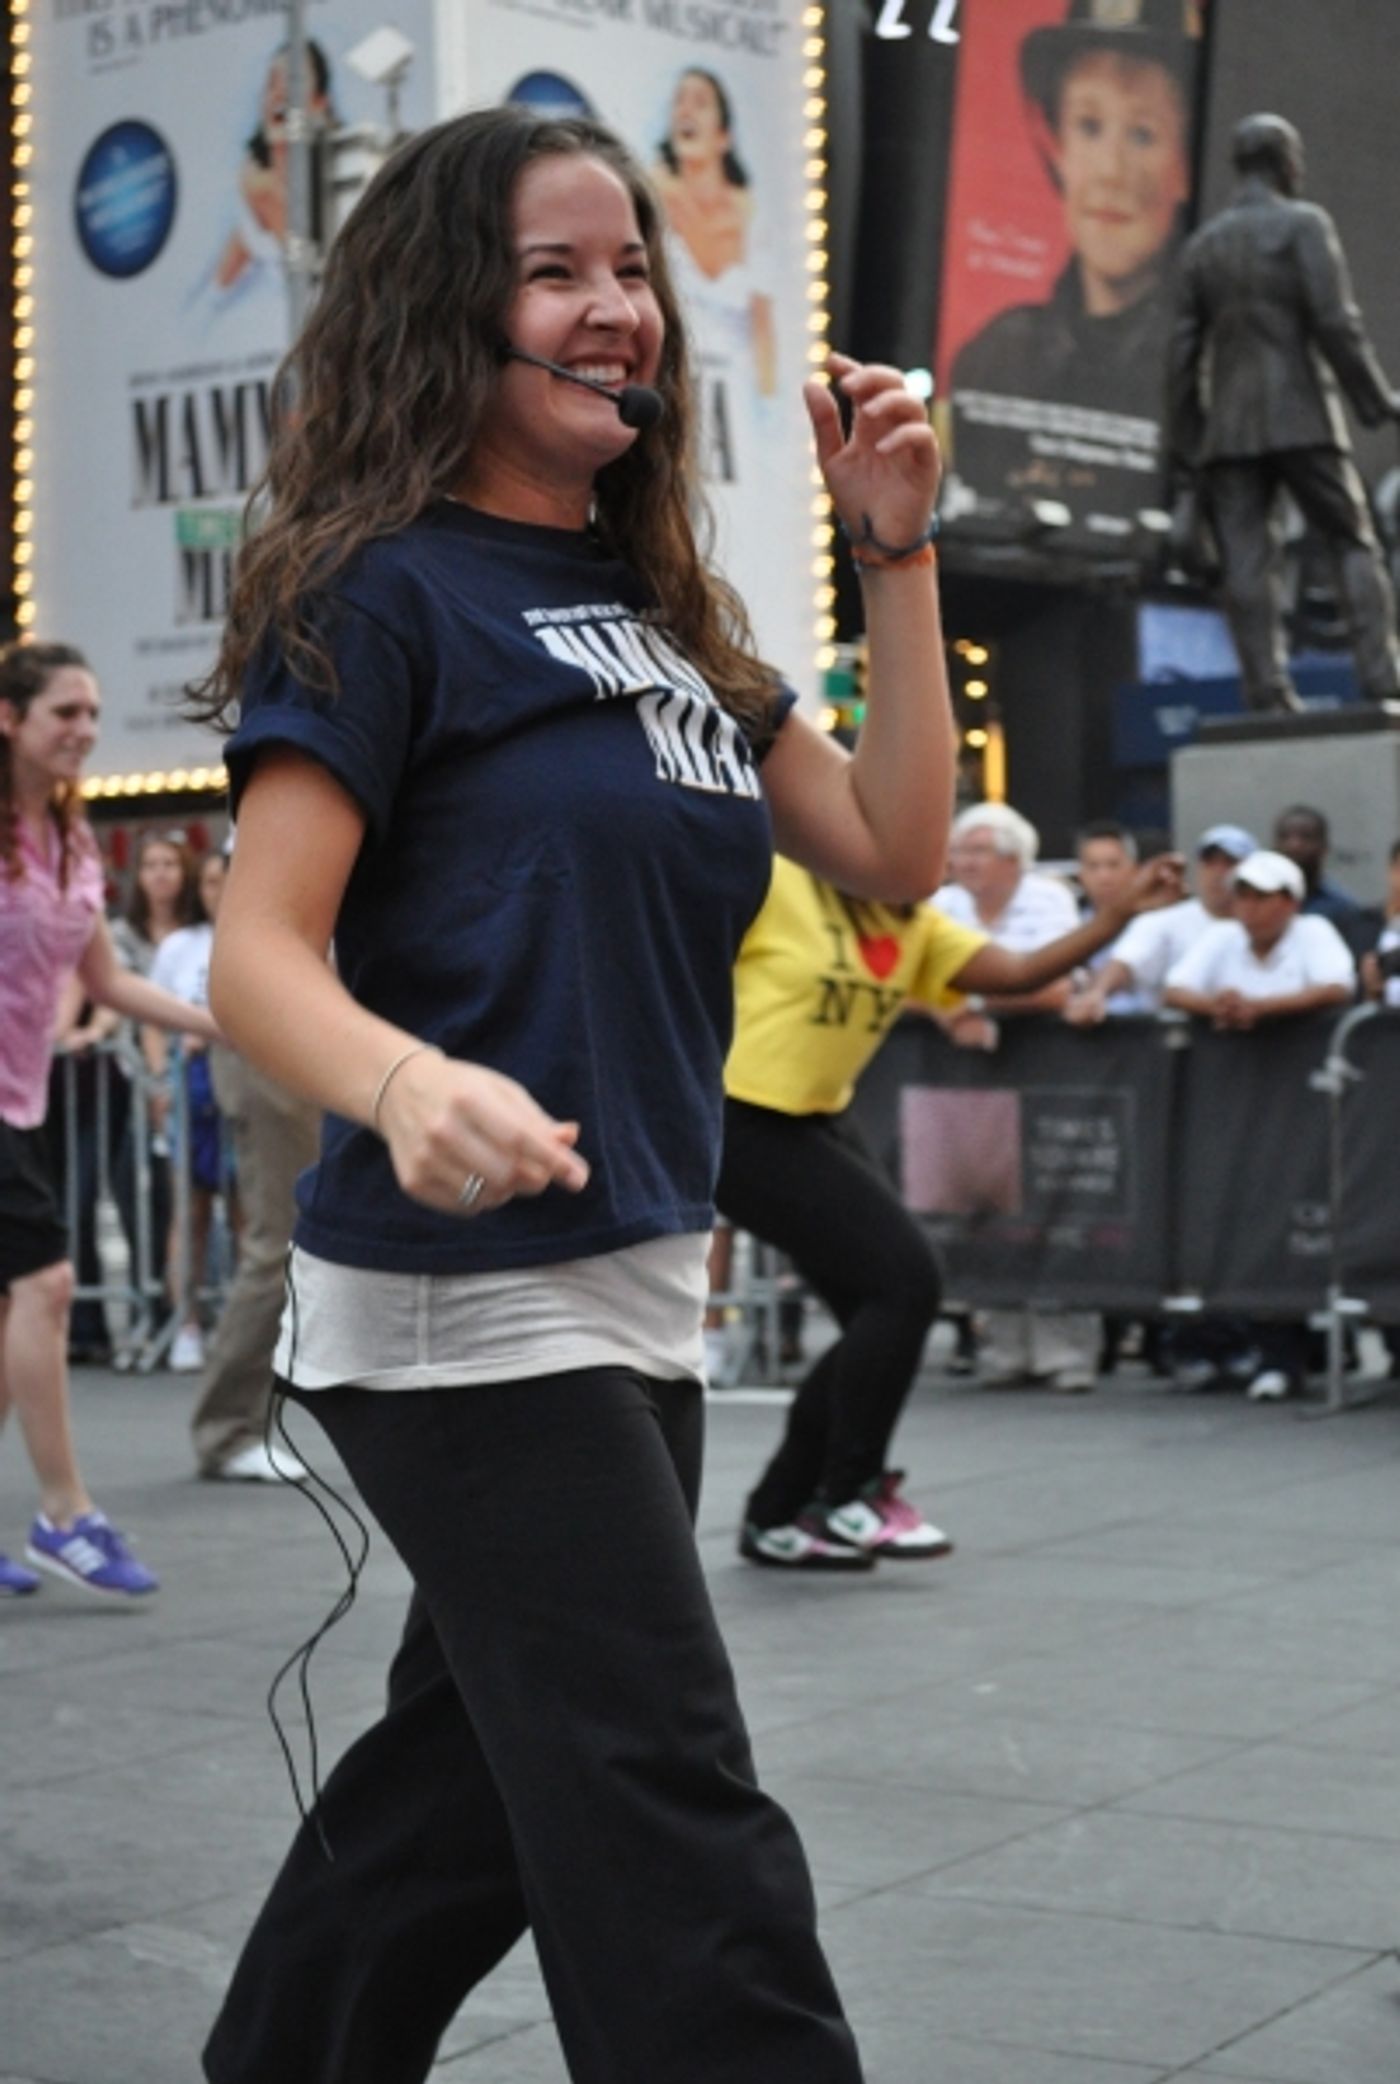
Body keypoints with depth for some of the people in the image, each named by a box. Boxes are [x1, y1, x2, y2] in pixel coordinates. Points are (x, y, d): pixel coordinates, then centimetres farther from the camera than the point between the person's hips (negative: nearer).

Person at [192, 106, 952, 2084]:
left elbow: (895, 850, 14)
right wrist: (403, 1084, -36)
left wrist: (898, 549, 7)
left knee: (477, 1783, 16)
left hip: (636, 1292, 8)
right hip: (466, 1302, -8)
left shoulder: (664, 611, 16)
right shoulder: (386, 591, -8)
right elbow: (259, 956, -15)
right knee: (680, 1852, -10)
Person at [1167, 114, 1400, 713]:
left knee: (1247, 563, -1)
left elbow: (1184, 352, 10)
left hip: (1229, 431, 4)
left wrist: (1185, 448, 13)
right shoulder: (1304, 224, 0)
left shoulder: (1202, 243, 14)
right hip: (1302, 419, -4)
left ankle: (1267, 687, -8)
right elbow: (1335, 322, -11)